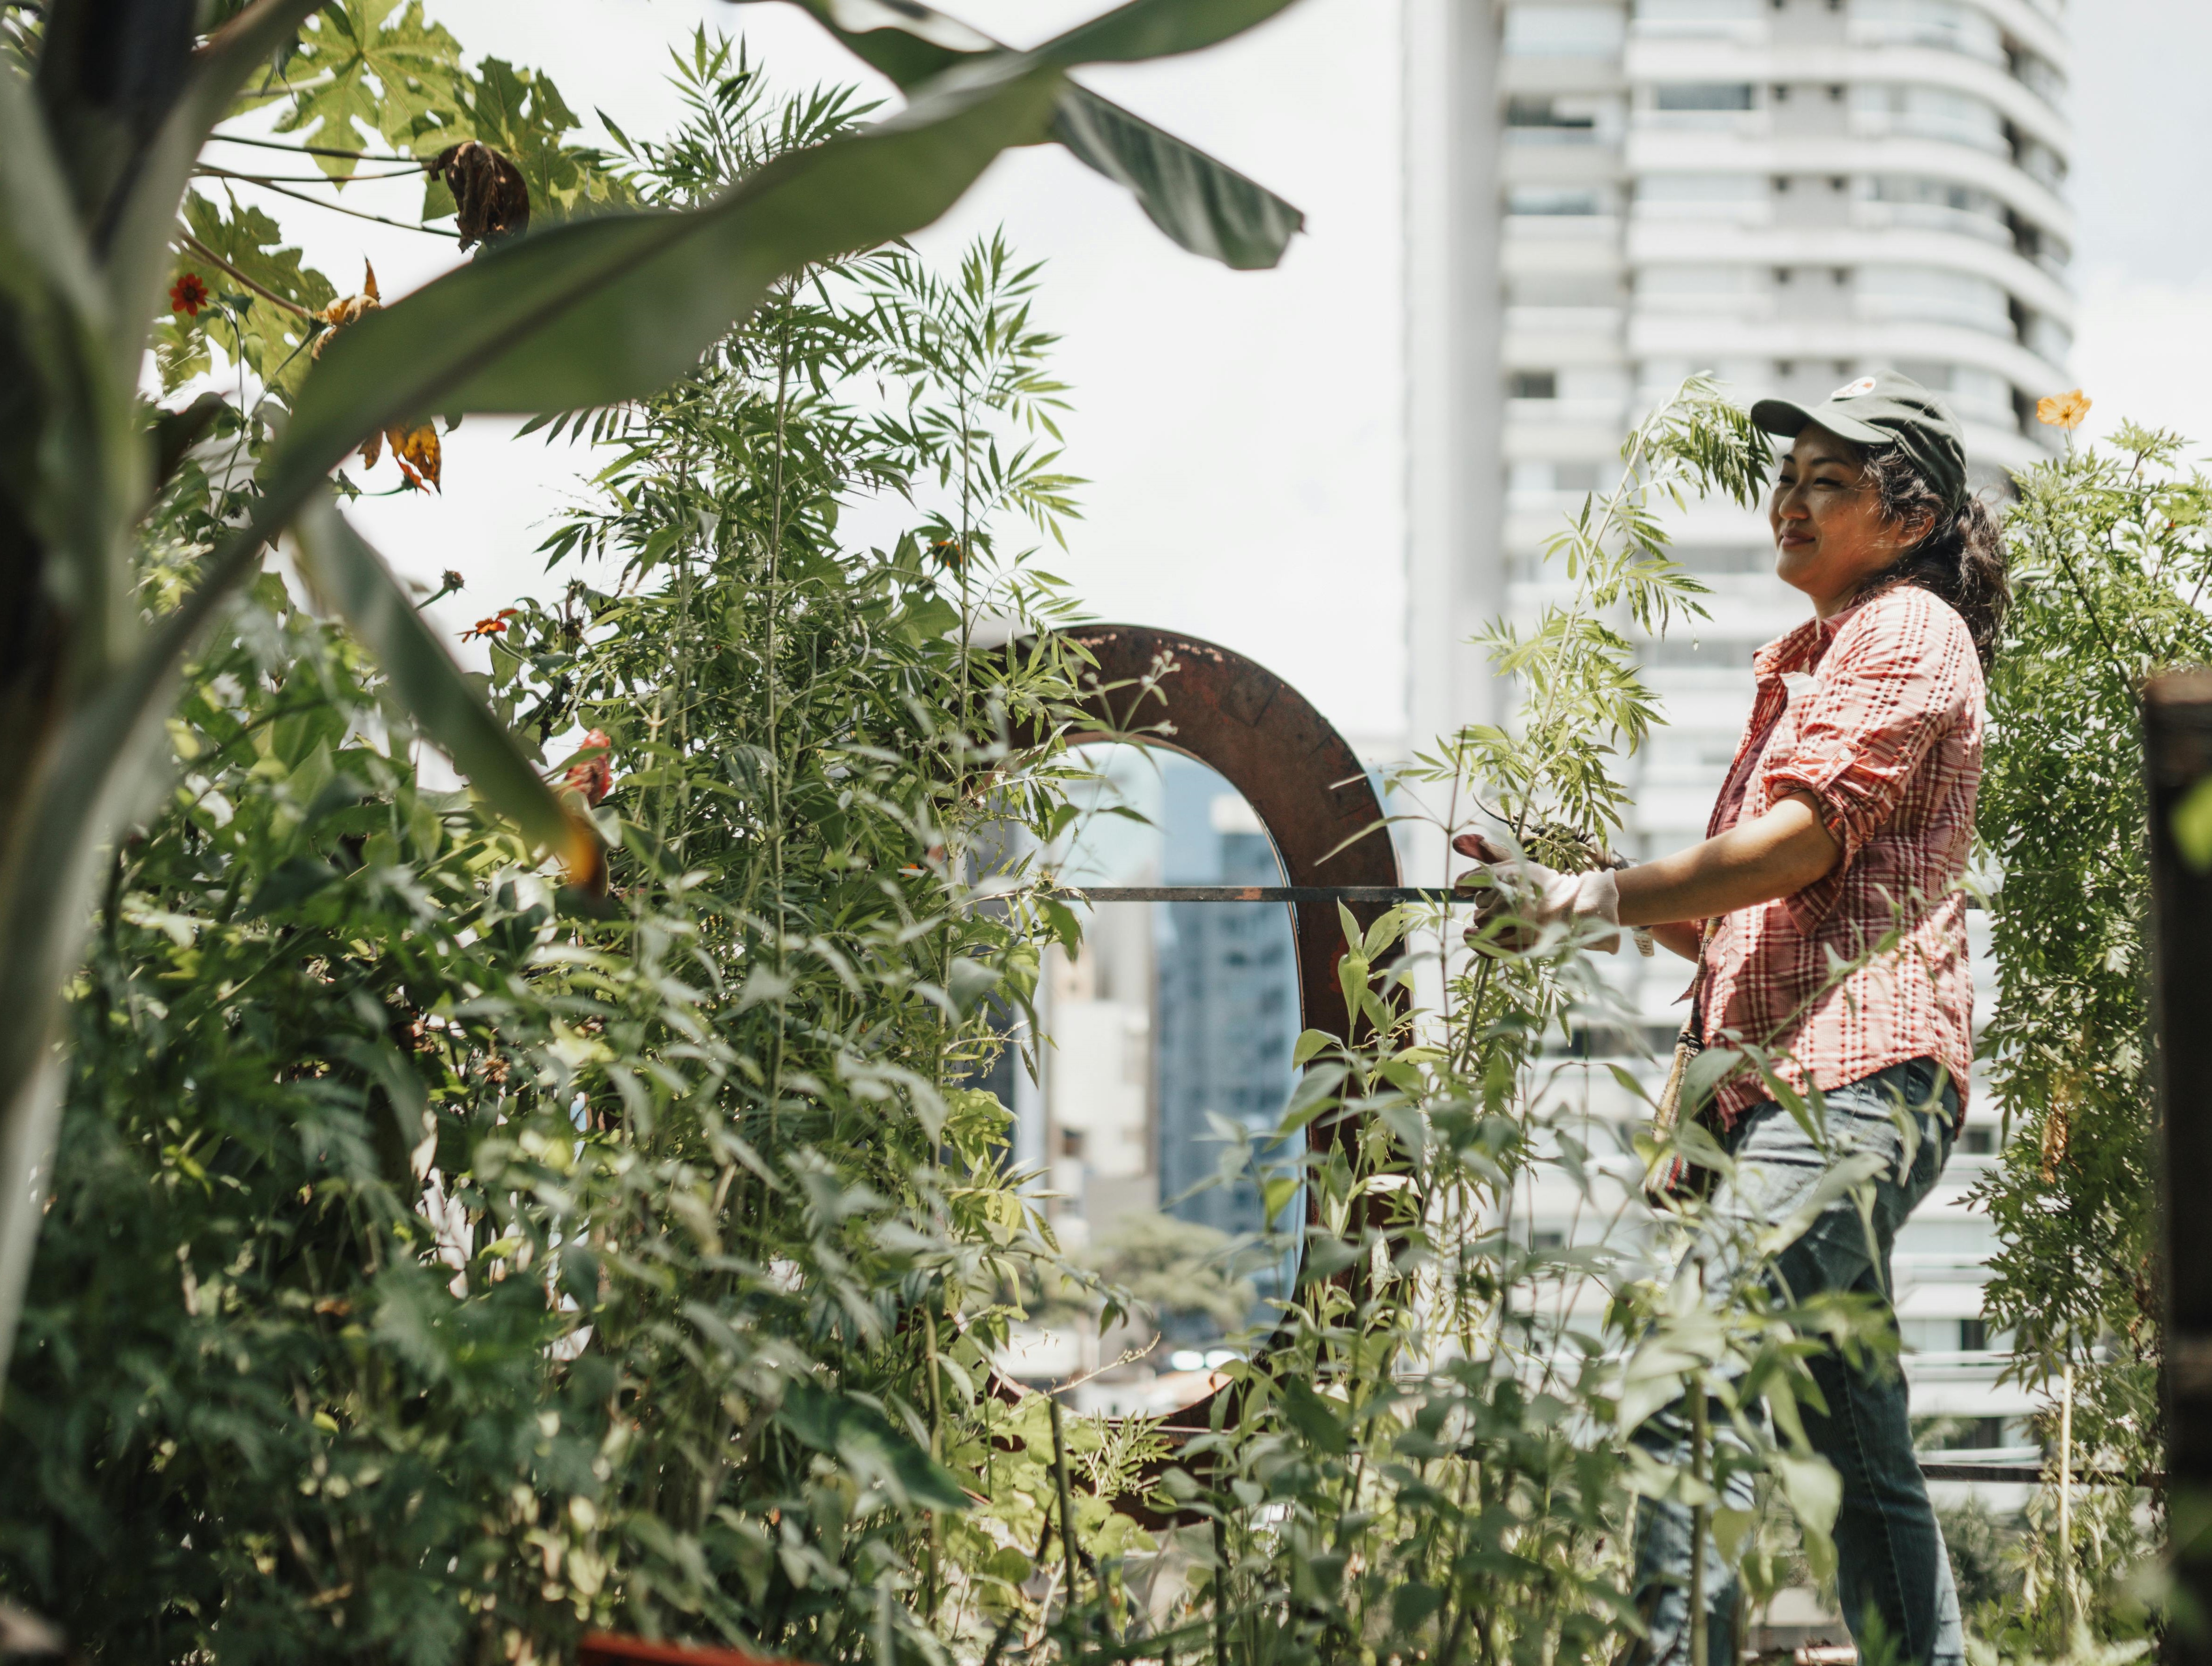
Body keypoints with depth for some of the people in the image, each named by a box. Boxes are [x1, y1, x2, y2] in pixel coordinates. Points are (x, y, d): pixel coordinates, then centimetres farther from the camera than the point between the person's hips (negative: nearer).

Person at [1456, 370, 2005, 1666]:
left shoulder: (1908, 631, 1)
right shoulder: (1807, 661, 29)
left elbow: (1804, 839, -14)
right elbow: (1744, 917, 27)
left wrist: (1597, 898, -19)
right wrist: (1589, 904, 13)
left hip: (1858, 1080, -10)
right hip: (1802, 1084, 10)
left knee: (1690, 1385, -22)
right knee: (1862, 1449, 10)